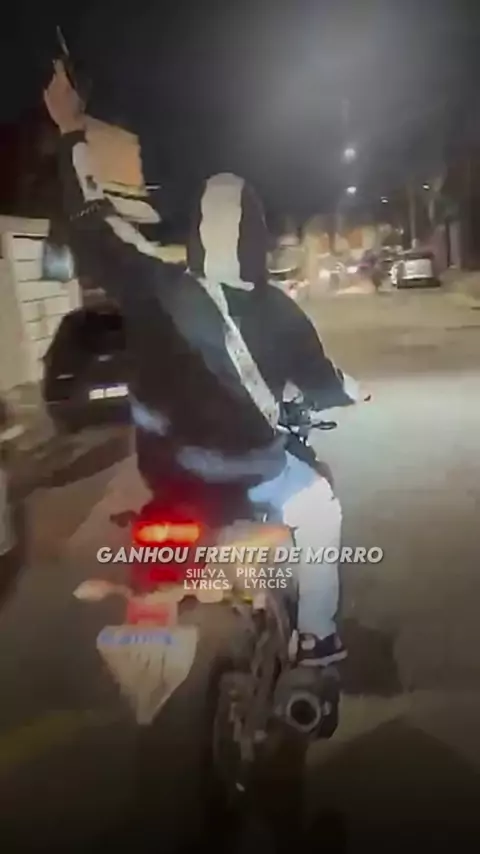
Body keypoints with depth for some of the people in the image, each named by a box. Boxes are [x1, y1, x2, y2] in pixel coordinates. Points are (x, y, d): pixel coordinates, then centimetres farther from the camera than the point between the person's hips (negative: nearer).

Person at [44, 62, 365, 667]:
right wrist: (356, 391, 20)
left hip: (166, 465, 3)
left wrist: (71, 133, 3)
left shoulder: (155, 287, -17)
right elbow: (322, 387, -3)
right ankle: (317, 637, 26)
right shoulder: (277, 312, -15)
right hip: (245, 467, -2)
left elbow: (92, 226, -6)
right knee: (319, 507, 23)